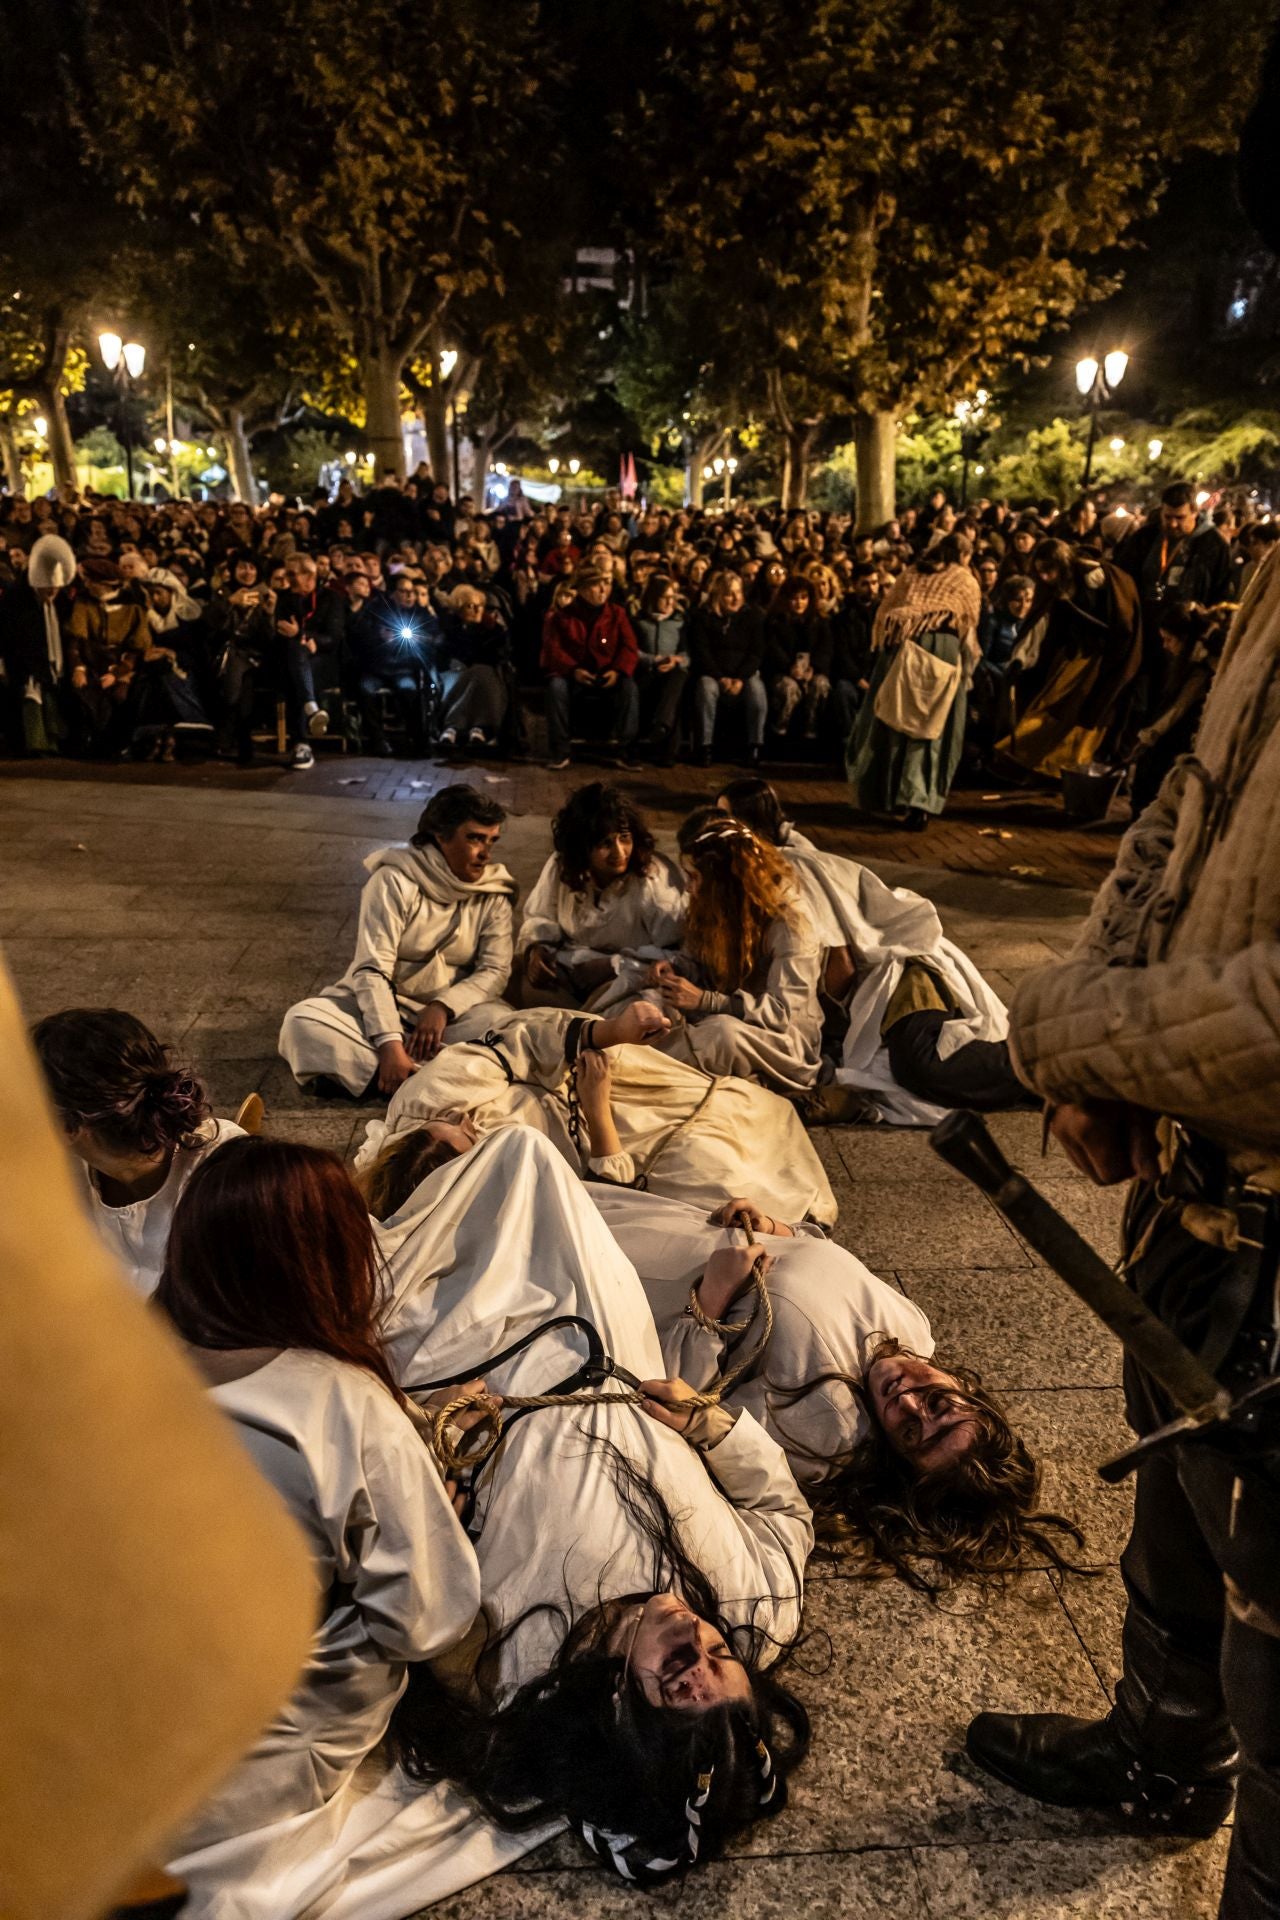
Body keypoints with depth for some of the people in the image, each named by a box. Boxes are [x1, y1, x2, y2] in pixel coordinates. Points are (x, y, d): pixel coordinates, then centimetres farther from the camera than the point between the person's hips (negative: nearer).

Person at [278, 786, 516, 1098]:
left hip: (449, 1013, 2)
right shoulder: (396, 880, -11)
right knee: (301, 1020, -29)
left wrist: (443, 1007, -24)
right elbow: (372, 969, -17)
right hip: (378, 1006, -2)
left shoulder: (494, 894, 1)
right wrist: (390, 1044, -30)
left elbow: (495, 970, -5)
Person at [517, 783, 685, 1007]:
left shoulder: (656, 876, -18)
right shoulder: (561, 867, -4)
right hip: (565, 968, 5)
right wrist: (536, 948, -10)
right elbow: (540, 918, 11)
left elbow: (673, 954, -20)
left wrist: (617, 965, -25)